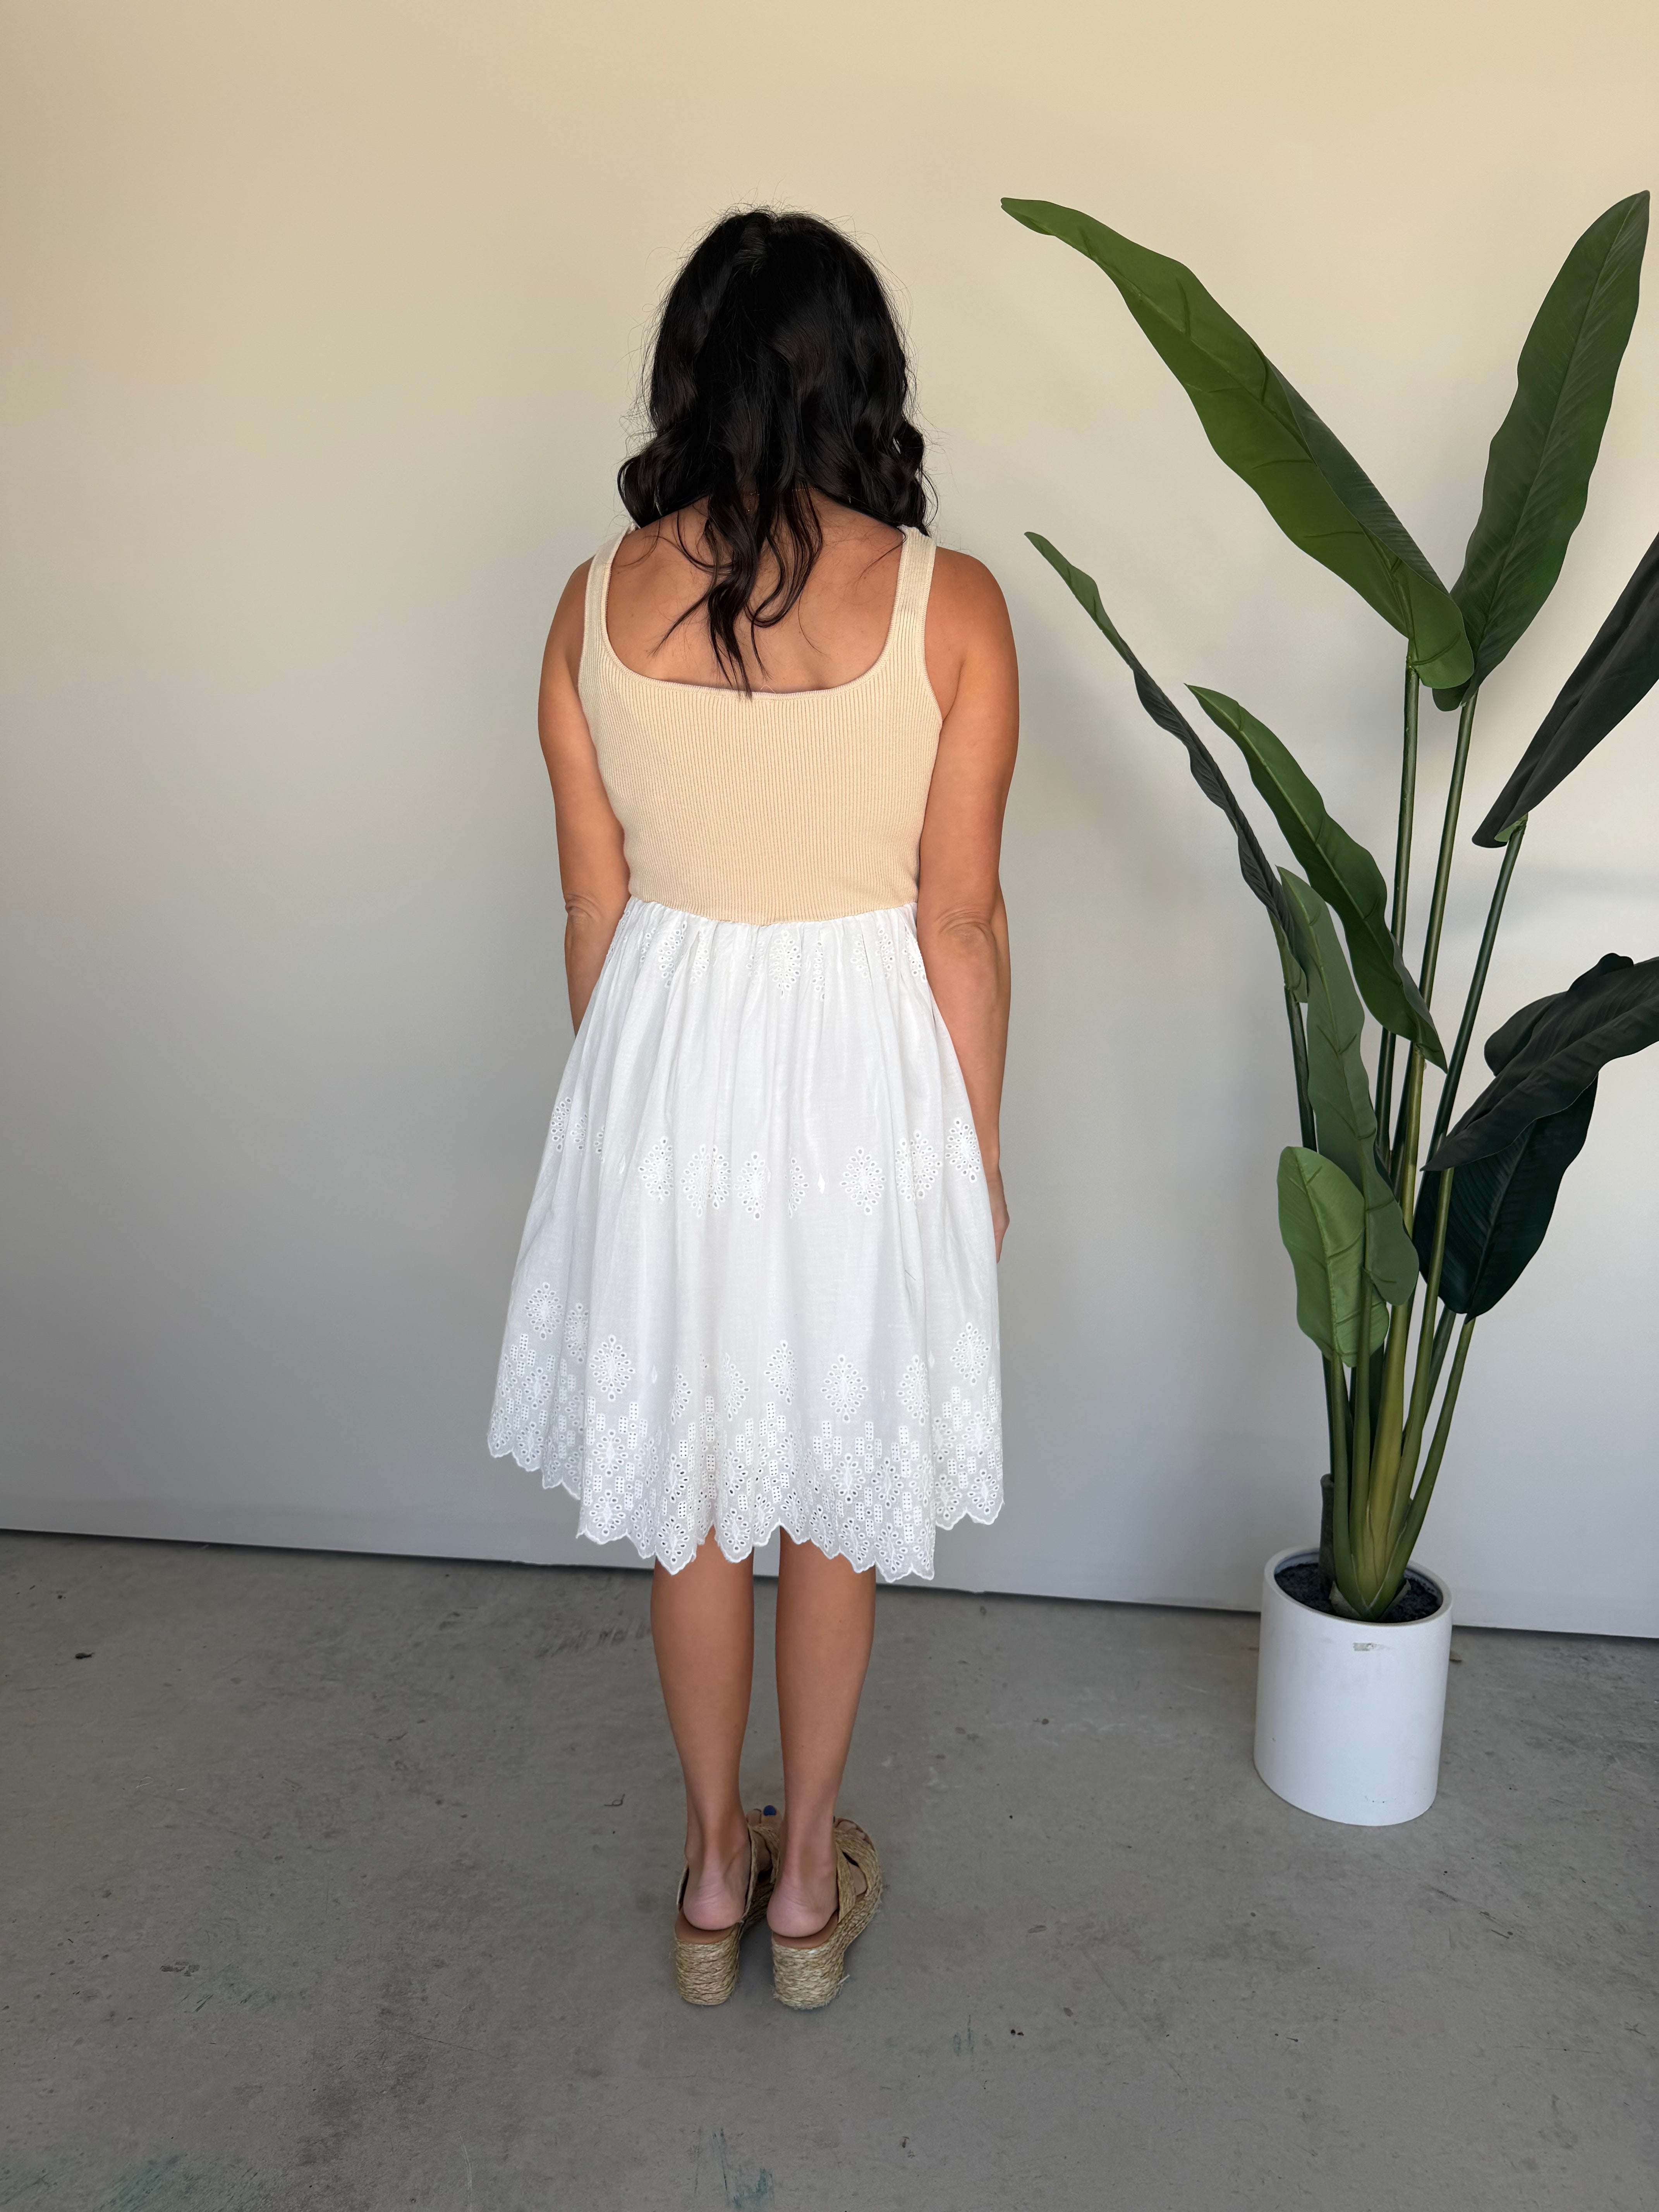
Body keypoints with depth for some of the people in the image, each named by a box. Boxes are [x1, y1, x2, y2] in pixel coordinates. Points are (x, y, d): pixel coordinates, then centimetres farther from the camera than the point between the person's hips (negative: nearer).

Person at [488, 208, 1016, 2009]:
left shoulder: (597, 605, -5)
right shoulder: (948, 606, -12)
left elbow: (595, 911, 0)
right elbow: (959, 922, -9)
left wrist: (622, 1103, 14)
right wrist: (980, 1143, 4)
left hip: (668, 1064, 2)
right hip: (864, 1072, -1)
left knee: (692, 1483, 18)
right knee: (837, 1491, 18)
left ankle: (717, 1869, 37)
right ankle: (809, 1875, 36)